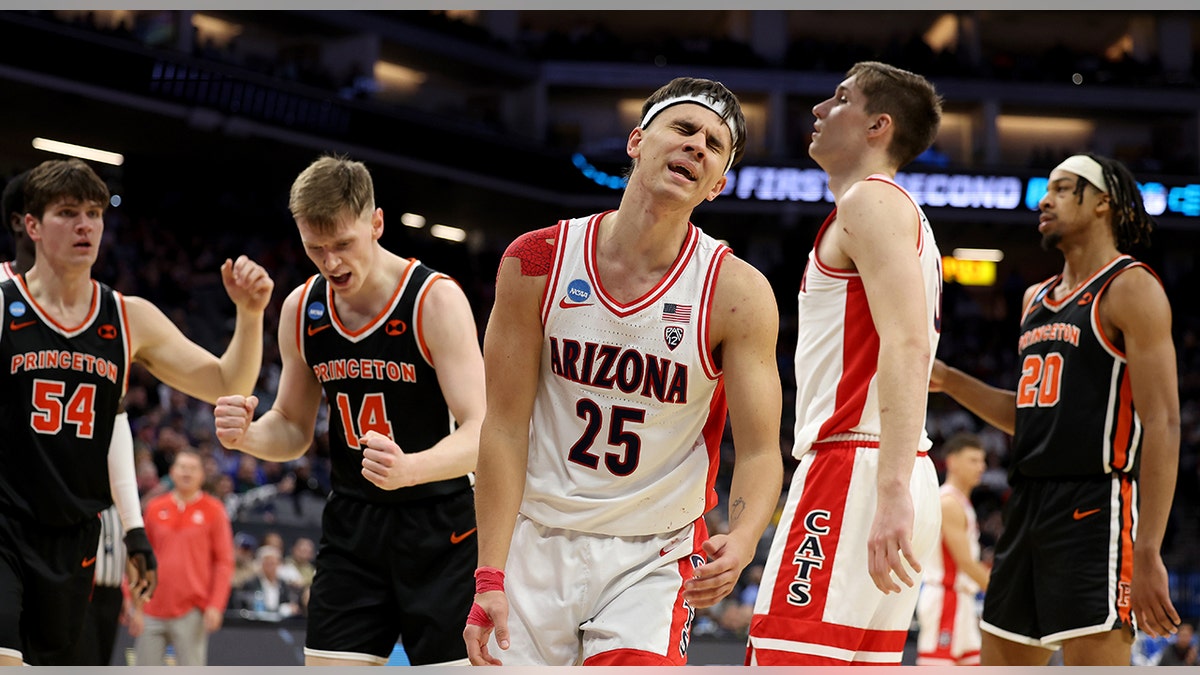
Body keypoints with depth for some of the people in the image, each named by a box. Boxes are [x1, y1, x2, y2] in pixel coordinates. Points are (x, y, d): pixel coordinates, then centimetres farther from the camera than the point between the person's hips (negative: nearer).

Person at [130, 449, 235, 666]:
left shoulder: (213, 511, 3)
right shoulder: (154, 508, 11)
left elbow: (224, 562, 0)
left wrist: (216, 605, -10)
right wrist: (136, 606, 6)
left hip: (191, 613, -3)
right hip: (152, 613, 3)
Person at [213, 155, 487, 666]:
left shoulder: (437, 299, -16)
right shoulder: (301, 310, 1)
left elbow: (481, 433, -23)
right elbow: (294, 428, 14)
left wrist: (408, 469, -43)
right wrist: (246, 435, -11)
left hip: (440, 531, -5)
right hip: (352, 524, 5)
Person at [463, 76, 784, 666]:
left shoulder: (738, 293, -10)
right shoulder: (538, 262, -6)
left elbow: (760, 452, -9)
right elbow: (505, 427, -5)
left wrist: (740, 544, -31)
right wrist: (490, 578, -11)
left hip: (653, 560, -1)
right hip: (537, 545, 2)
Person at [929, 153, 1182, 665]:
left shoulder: (1130, 288, -6)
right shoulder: (1037, 298, 20)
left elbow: (1163, 425, -14)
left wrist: (1147, 554, -22)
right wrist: (947, 381, 14)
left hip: (1093, 507, -9)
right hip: (1027, 508, 9)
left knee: (1095, 659, -14)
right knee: (998, 666, 10)